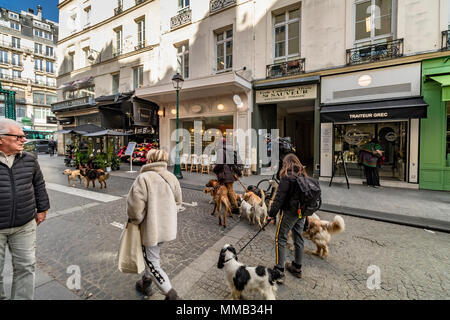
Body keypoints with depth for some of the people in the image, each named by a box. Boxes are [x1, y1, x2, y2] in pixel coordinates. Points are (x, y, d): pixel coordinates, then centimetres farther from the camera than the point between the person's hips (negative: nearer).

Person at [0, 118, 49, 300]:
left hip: (25, 225, 3)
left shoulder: (29, 160, 1)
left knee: (26, 266, 12)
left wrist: (42, 209, 12)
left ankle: (23, 298, 30)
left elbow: (39, 185, 11)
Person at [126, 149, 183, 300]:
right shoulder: (172, 177, -1)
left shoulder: (143, 178, -20)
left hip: (151, 228, -7)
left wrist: (135, 220, -2)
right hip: (168, 228, 7)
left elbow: (135, 207, -22)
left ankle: (171, 295, 19)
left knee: (153, 263, 13)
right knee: (152, 255, 29)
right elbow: (178, 202, 7)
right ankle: (146, 283, 49)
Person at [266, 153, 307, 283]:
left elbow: (280, 197, -18)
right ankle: (297, 268, 34)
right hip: (301, 212, 8)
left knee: (280, 239, 3)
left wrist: (272, 213, -11)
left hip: (289, 212, -8)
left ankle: (279, 272, 6)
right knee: (298, 238, 18)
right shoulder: (303, 175, 6)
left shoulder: (287, 177, -17)